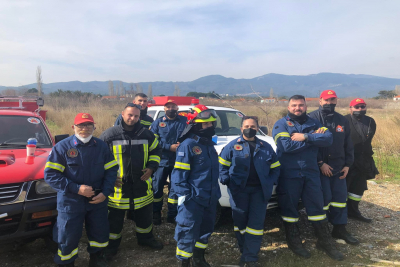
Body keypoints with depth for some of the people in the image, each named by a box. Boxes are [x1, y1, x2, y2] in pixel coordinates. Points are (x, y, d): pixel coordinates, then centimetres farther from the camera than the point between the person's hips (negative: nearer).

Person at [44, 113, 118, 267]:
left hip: (98, 200, 3)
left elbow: (111, 170, 3)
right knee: (68, 238, 8)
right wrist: (76, 189, -21)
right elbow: (50, 174, -13)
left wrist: (105, 192, -10)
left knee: (100, 233, 18)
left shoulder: (102, 146, 0)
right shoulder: (62, 147, -9)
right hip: (70, 202, -3)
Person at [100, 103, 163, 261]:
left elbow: (156, 151, 13)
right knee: (115, 218, 11)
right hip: (117, 184, -3)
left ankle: (145, 238, 41)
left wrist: (151, 167, -2)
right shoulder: (109, 135, -8)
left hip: (141, 183, 3)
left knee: (145, 214, 18)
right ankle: (112, 245, 31)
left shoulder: (146, 134, 0)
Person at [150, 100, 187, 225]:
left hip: (178, 162, 1)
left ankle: (172, 215, 22)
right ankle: (156, 214, 22)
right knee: (157, 187, 5)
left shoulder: (184, 121, 5)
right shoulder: (158, 122, 3)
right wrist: (169, 147, -14)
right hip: (162, 161, -1)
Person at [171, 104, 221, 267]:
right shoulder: (188, 145, -15)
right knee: (188, 233, 0)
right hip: (193, 199, -8)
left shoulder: (209, 144, 11)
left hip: (210, 198, 8)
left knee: (206, 229, 19)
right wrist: (183, 194, -21)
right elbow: (179, 173, -16)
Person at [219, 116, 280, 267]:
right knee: (240, 221, 5)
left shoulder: (266, 147, 10)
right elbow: (222, 165, 4)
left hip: (260, 190, 1)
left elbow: (275, 167, 13)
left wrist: (270, 182, -2)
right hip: (238, 189, -1)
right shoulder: (233, 145, 3)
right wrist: (226, 180, -10)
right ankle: (246, 253, 25)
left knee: (256, 223, 0)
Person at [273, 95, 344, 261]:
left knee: (317, 206, 11)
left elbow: (328, 139, -8)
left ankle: (325, 242, 27)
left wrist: (305, 136, -19)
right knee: (289, 207, 8)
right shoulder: (281, 124, -3)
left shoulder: (314, 123, 9)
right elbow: (287, 146, -20)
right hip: (289, 174, -3)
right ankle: (294, 242, 26)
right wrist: (314, 138, -11)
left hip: (311, 172, 3)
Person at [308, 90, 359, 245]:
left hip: (338, 167, 6)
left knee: (340, 197, 9)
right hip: (319, 167, -5)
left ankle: (339, 229, 24)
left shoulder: (342, 121, 12)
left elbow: (348, 145, 15)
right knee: (324, 198, -4)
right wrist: (320, 163, -15)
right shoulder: (312, 118, -7)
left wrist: (347, 164, 7)